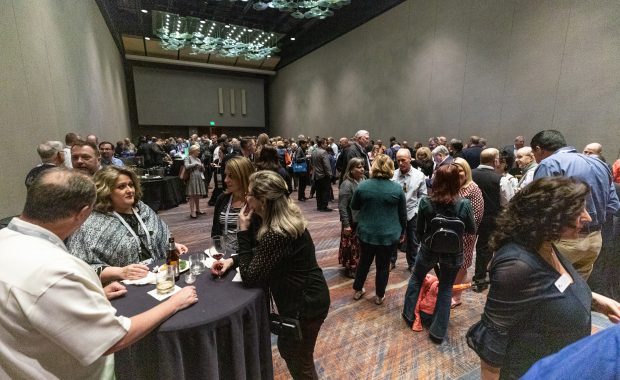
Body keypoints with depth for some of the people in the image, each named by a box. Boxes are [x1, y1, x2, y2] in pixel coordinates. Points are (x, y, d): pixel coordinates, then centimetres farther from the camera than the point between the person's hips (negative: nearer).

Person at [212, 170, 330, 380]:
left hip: (305, 304, -9)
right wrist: (232, 260, -3)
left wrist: (243, 230, -21)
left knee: (300, 363, 17)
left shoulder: (277, 234, -33)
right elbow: (260, 254, 11)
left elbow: (250, 277, -21)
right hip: (305, 297, 9)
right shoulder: (287, 217, -2)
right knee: (286, 349, 29)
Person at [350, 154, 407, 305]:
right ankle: (379, 295, 32)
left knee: (364, 261, 21)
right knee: (383, 265, 16)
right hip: (389, 235, -1)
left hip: (366, 233, 1)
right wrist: (403, 232, 13)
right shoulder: (397, 188, -10)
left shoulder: (363, 186, -10)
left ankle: (357, 290, 36)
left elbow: (354, 206, 5)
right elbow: (403, 214, 0)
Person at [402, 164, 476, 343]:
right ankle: (438, 331, 27)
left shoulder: (425, 202, -17)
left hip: (429, 250, 0)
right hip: (452, 253, 0)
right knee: (446, 289, 18)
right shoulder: (464, 204, -18)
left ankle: (409, 315, 39)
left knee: (416, 279, 24)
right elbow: (472, 230, -4)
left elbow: (419, 230, -5)